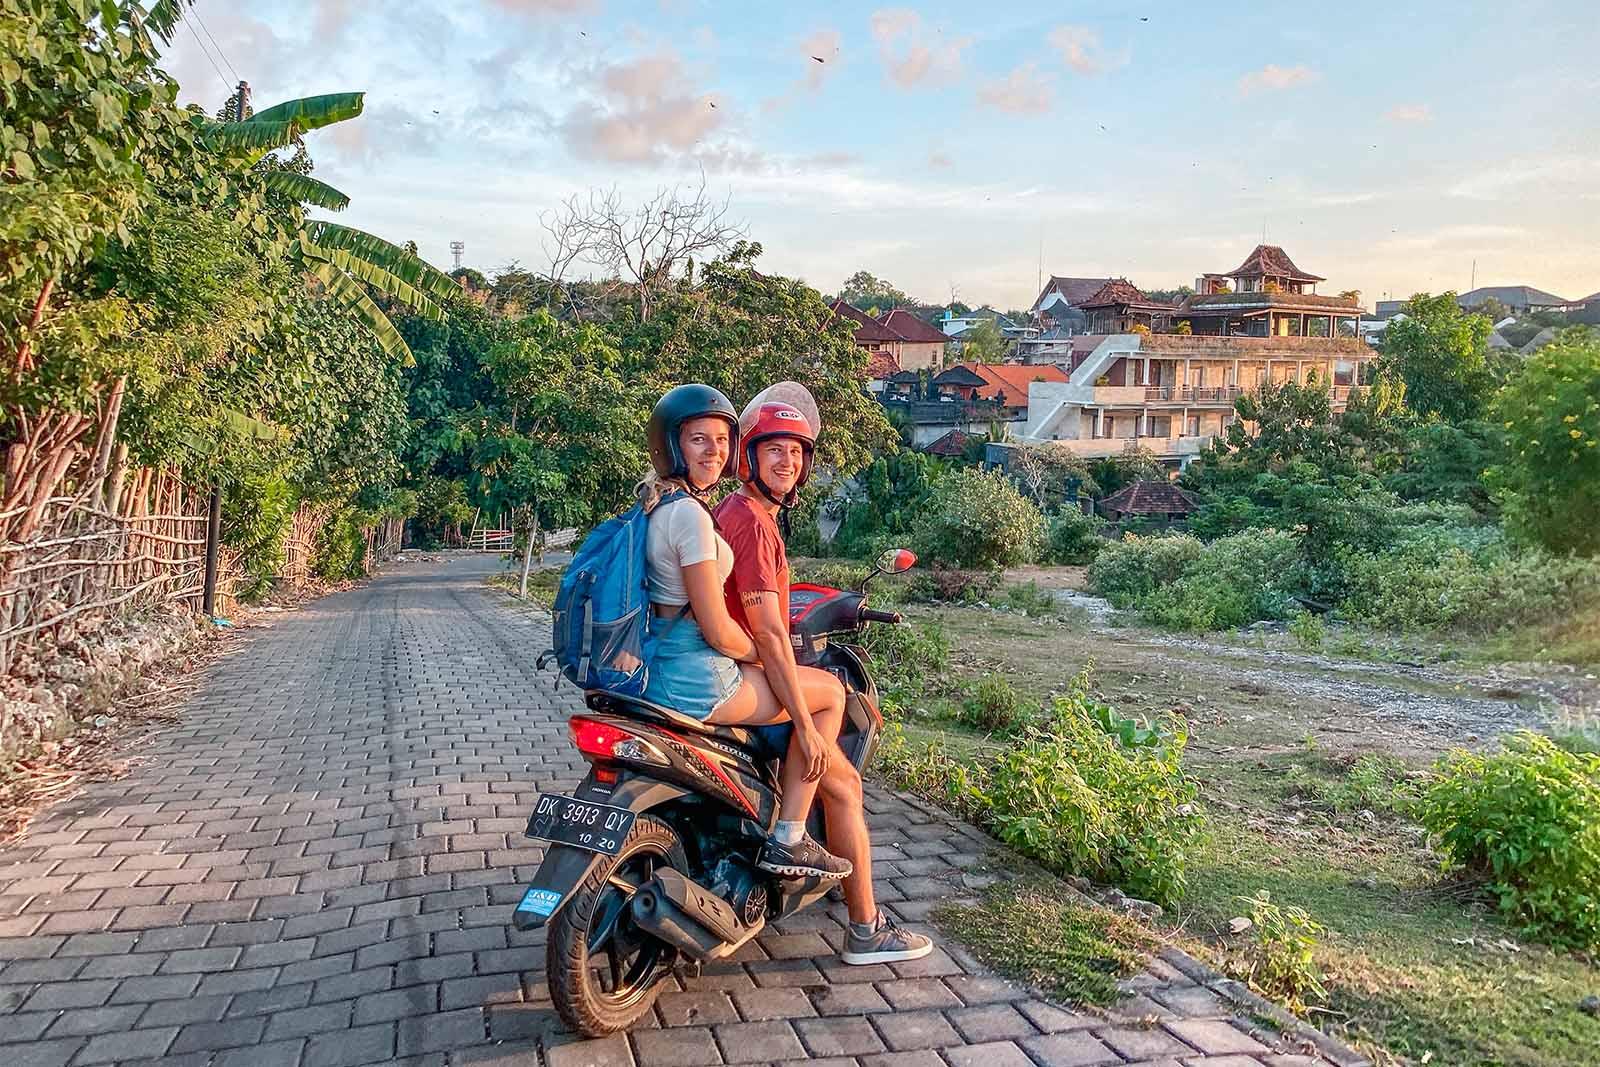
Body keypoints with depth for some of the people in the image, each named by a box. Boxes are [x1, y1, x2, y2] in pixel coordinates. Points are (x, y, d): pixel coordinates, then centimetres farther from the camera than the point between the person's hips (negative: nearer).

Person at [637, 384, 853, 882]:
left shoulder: (657, 500, 10)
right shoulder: (690, 514, -20)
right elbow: (718, 631, -20)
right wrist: (761, 656, -1)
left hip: (658, 663, 10)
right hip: (694, 678, -10)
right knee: (831, 695, 4)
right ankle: (787, 842, 9)